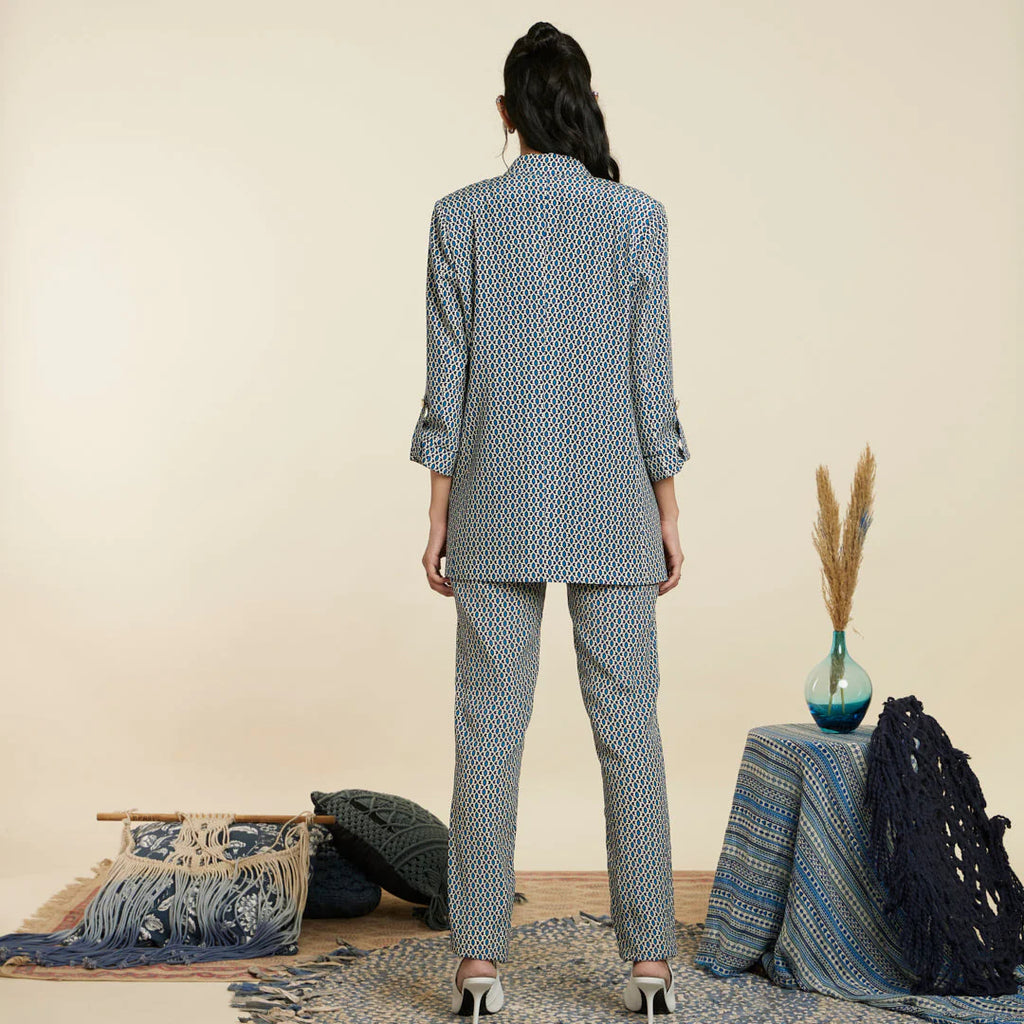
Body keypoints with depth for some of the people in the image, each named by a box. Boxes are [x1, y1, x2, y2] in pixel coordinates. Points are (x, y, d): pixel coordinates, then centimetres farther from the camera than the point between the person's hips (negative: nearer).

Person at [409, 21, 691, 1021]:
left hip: (497, 500, 1)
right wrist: (668, 514, 3)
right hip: (610, 501, 0)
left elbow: (447, 379, -2)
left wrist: (438, 516, 4)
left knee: (489, 726, 5)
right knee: (628, 725, 6)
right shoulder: (637, 215, -3)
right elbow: (650, 376, -4)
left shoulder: (459, 216, -1)